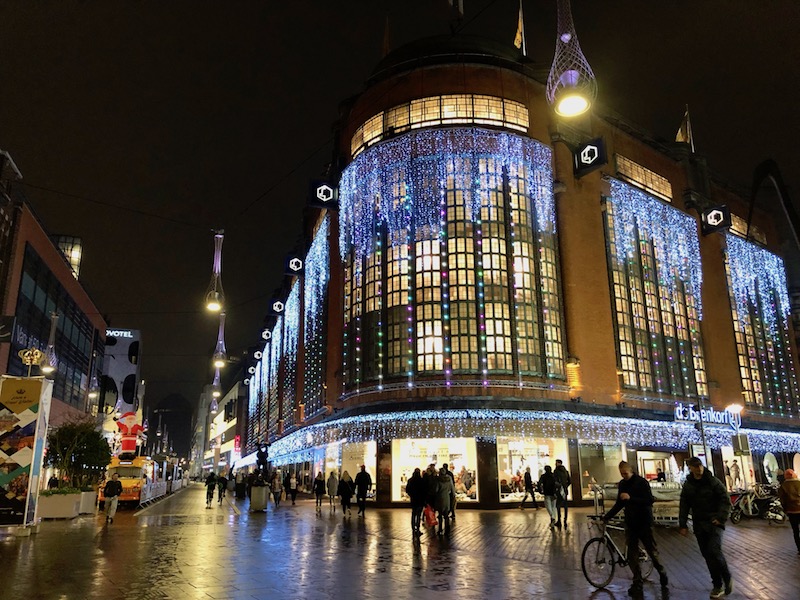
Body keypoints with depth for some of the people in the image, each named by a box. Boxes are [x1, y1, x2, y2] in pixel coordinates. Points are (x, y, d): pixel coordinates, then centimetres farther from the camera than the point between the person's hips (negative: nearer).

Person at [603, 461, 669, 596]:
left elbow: (649, 500, -20)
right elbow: (619, 504, 13)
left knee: (652, 550, 8)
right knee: (632, 555, 2)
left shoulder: (641, 482, -11)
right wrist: (606, 517, 6)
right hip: (630, 523, 5)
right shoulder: (622, 484, 6)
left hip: (644, 523, -4)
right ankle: (637, 582, 12)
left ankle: (662, 573, 33)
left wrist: (631, 498, -30)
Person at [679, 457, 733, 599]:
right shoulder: (688, 485, 6)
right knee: (707, 555, 5)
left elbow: (725, 500, -6)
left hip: (714, 522, -4)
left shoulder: (713, 481, -5)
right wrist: (682, 524, 5)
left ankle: (727, 578, 8)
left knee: (714, 551, -16)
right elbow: (684, 506, 10)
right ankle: (718, 585, 17)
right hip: (699, 525, 4)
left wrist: (721, 518, -16)